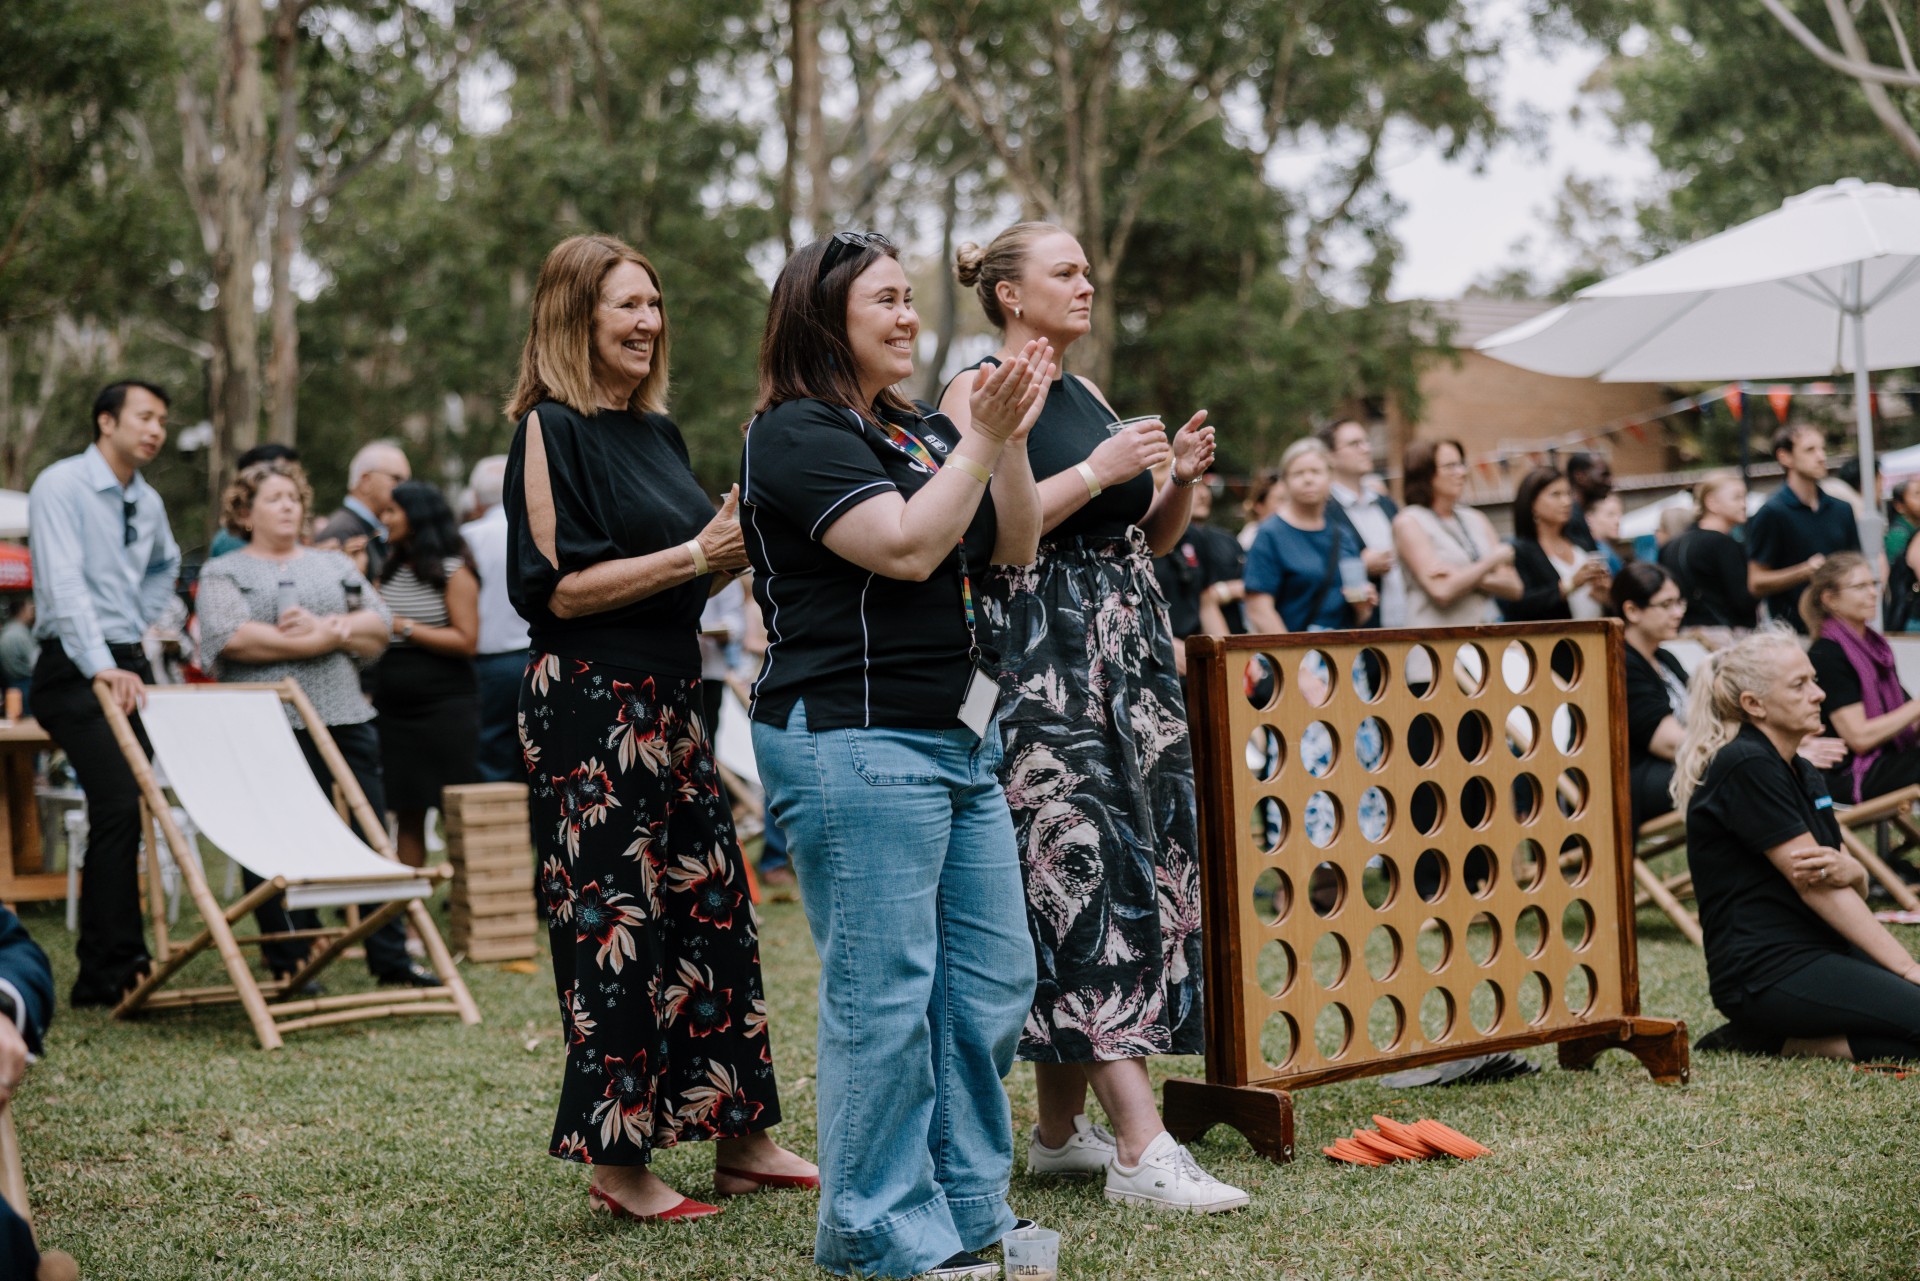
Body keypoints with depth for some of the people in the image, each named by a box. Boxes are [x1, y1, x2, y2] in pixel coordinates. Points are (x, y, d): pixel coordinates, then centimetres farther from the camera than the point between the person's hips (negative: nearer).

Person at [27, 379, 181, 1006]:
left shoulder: (148, 503, 14)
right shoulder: (61, 486, -10)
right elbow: (65, 583, -22)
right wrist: (101, 666, -33)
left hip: (131, 667, 8)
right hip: (76, 672, -8)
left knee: (123, 813, 8)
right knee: (119, 808, -18)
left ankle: (115, 955, 16)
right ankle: (107, 974, -16)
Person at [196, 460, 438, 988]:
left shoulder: (335, 564, 20)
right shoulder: (223, 573, 6)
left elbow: (378, 626, 9)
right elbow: (230, 638, -12)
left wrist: (323, 627, -10)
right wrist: (330, 639, -8)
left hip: (343, 721, 4)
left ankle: (391, 959, 8)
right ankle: (291, 964, 8)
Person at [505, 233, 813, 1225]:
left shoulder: (657, 431, 16)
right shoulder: (551, 429, -7)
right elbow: (559, 588, -15)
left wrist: (733, 546, 5)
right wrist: (693, 555, -16)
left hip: (670, 699, 8)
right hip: (590, 706, -8)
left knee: (715, 911, 10)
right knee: (616, 923, -4)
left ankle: (738, 1138, 19)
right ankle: (616, 1161, 5)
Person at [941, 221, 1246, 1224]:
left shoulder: (1086, 398, 20)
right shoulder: (981, 395, -5)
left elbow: (1151, 538, 24)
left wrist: (1180, 480, 5)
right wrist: (1096, 472, -17)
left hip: (1127, 655, 9)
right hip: (1039, 661, -9)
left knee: (1139, 867, 6)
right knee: (1085, 875, -14)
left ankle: (1059, 1129, 15)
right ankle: (1140, 1149, -16)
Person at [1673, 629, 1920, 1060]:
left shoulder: (1803, 773, 15)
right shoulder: (1746, 768, -13)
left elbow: (1855, 886, 14)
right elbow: (1815, 891, -16)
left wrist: (1847, 871, -12)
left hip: (1819, 952, 10)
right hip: (1765, 972, -10)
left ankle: (1777, 1036, 2)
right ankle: (1779, 1041, -7)